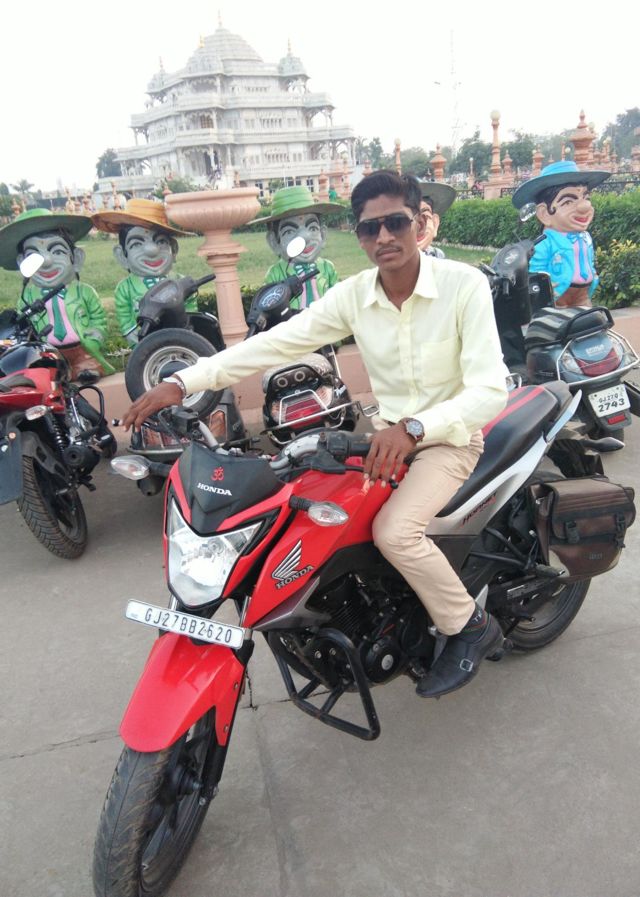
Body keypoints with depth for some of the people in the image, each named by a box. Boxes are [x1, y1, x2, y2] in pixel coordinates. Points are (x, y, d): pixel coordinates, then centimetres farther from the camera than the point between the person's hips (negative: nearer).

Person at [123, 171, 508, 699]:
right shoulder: (354, 294, -4)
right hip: (386, 432, 5)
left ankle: (472, 628, 0)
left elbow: (489, 390, -23)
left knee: (394, 530, -28)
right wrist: (183, 383, -19)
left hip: (450, 436, -4)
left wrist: (413, 429, -40)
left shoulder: (463, 284, -16)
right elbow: (276, 342, -10)